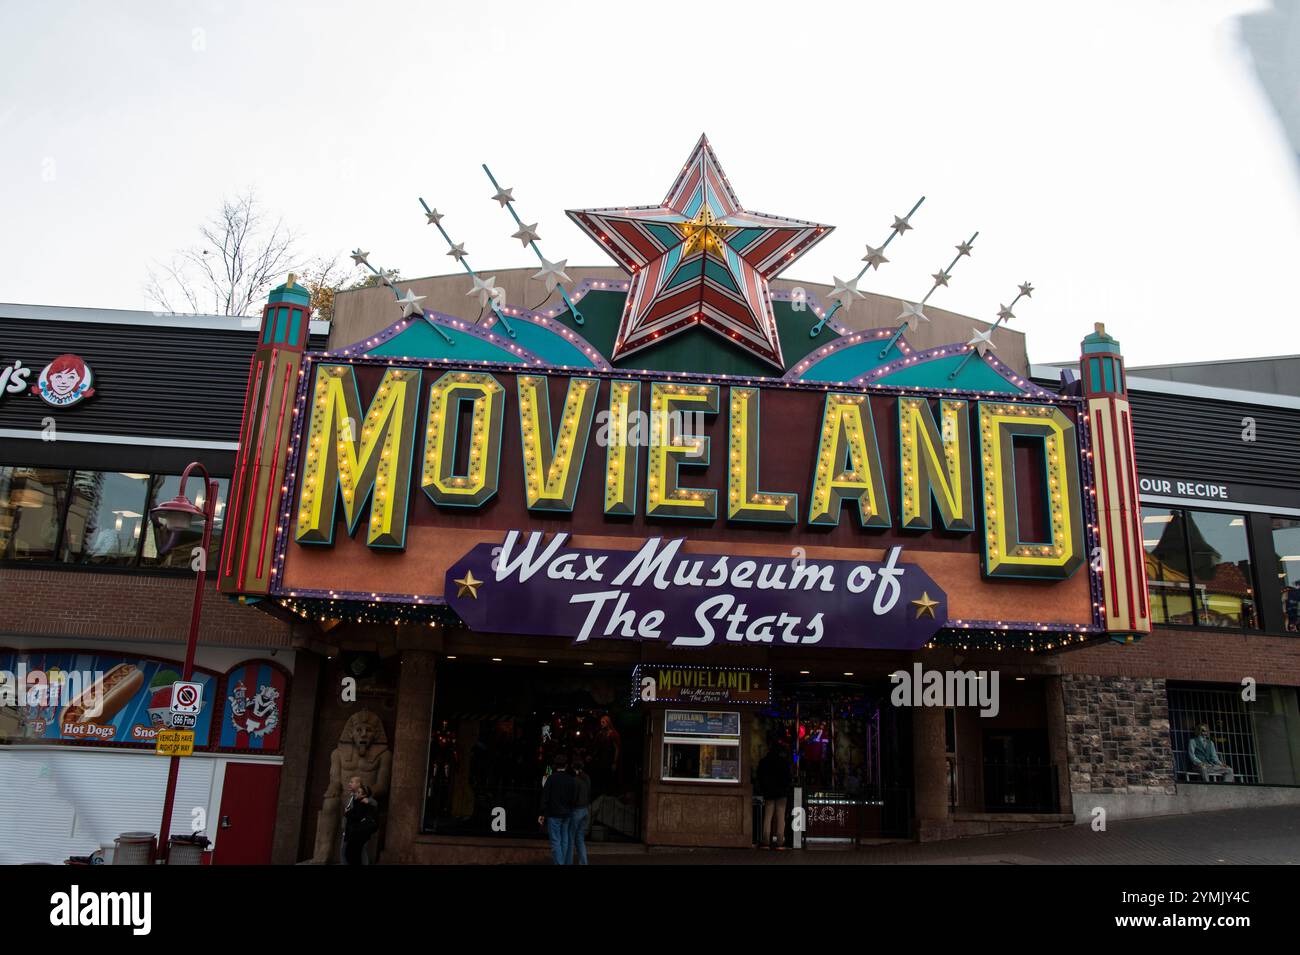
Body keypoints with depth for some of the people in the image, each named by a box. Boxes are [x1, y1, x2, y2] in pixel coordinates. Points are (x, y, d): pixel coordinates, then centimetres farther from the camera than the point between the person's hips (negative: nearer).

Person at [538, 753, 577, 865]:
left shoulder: (551, 778, -9)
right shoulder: (571, 779, 2)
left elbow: (545, 797, -10)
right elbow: (573, 797, 2)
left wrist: (541, 814, -7)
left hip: (553, 814, -4)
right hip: (566, 814, 4)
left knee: (556, 841, -4)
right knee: (564, 840, 14)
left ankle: (559, 863, -12)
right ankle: (564, 862, 19)